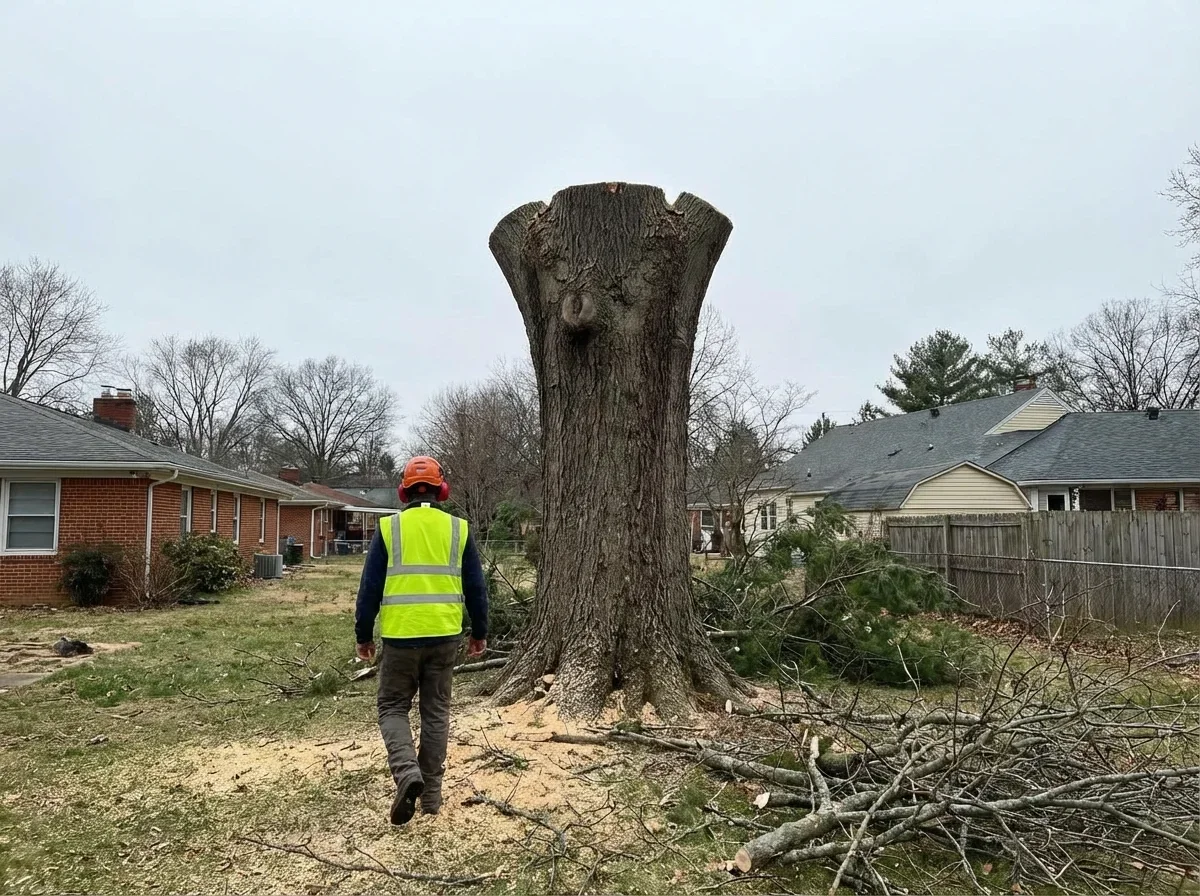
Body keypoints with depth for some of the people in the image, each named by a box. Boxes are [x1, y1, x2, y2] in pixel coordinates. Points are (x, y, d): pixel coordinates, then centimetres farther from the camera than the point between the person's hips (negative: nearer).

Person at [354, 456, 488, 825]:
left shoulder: (389, 528, -4)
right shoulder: (458, 529, 1)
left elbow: (370, 587, -2)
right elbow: (476, 587, 6)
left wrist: (363, 635, 10)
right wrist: (480, 633, 17)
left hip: (400, 636, -2)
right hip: (444, 636, 2)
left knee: (393, 707, 13)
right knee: (436, 711, 13)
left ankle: (407, 770, -10)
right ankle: (431, 792, 18)